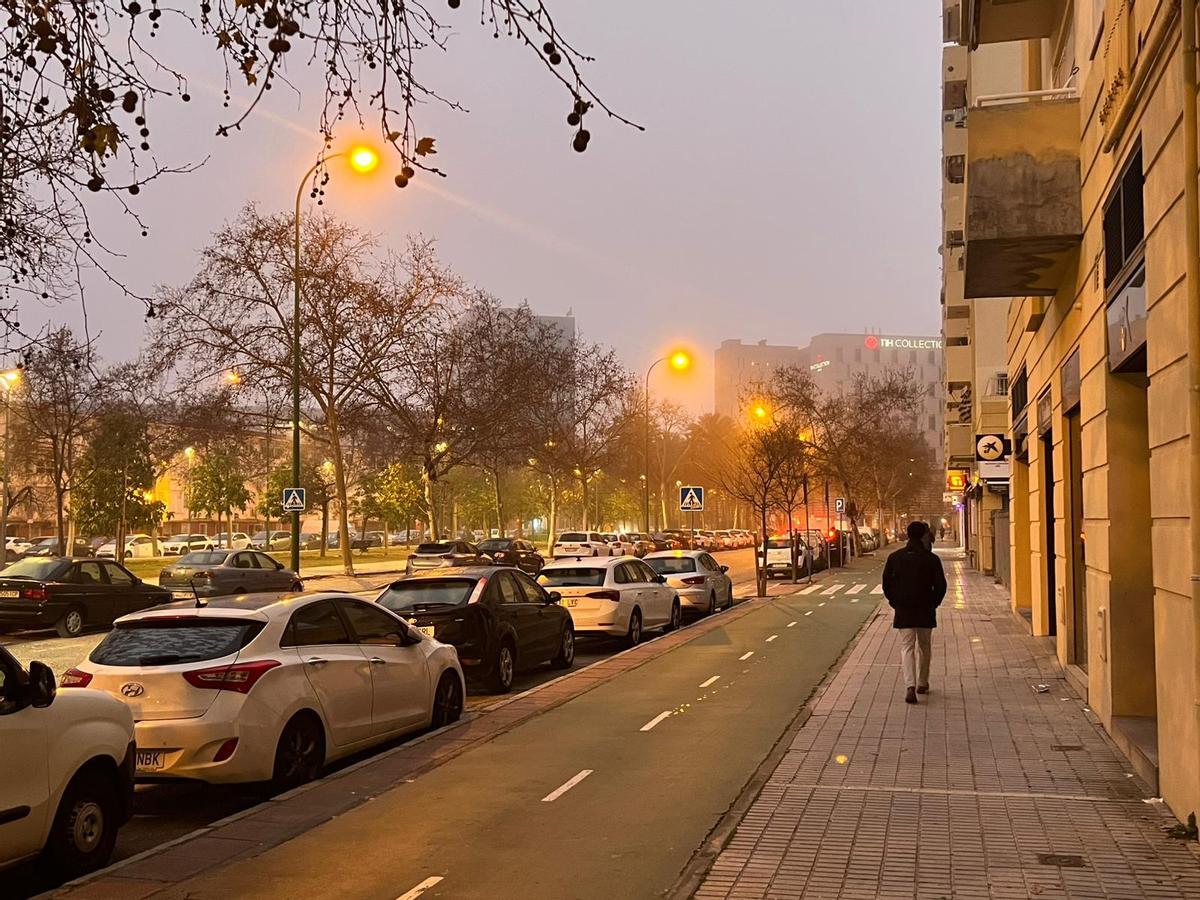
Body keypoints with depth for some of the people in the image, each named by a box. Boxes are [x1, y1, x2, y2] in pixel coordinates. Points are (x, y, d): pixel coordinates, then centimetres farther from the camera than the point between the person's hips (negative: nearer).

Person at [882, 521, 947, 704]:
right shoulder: (931, 559, -6)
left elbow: (886, 583, 2)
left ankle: (910, 686, -17)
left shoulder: (895, 557, -2)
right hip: (925, 611, 0)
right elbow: (940, 586, -5)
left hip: (903, 611, 0)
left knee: (907, 647, 0)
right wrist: (933, 603, 8)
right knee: (924, 646, 17)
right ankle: (922, 684, 26)